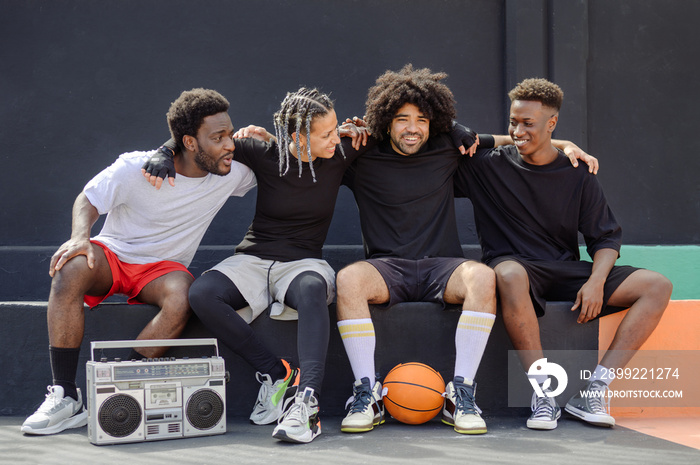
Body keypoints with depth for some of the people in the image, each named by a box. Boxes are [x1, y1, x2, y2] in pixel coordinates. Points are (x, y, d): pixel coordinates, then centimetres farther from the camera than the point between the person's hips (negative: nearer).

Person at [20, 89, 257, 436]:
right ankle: (65, 397, -30)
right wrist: (80, 236, -24)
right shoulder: (135, 168, -16)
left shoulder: (230, 175, -7)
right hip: (112, 255, -1)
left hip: (163, 268, 2)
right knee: (71, 269, -35)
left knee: (182, 300, -35)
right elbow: (88, 201, -3)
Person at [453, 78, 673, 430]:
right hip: (519, 269, -3)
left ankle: (594, 389, -22)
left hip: (567, 273, 4)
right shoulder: (486, 166, 3)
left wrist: (596, 280, -11)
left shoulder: (578, 176, 8)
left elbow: (606, 238, 8)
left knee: (657, 286, -15)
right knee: (509, 274, -42)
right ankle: (543, 392, -33)